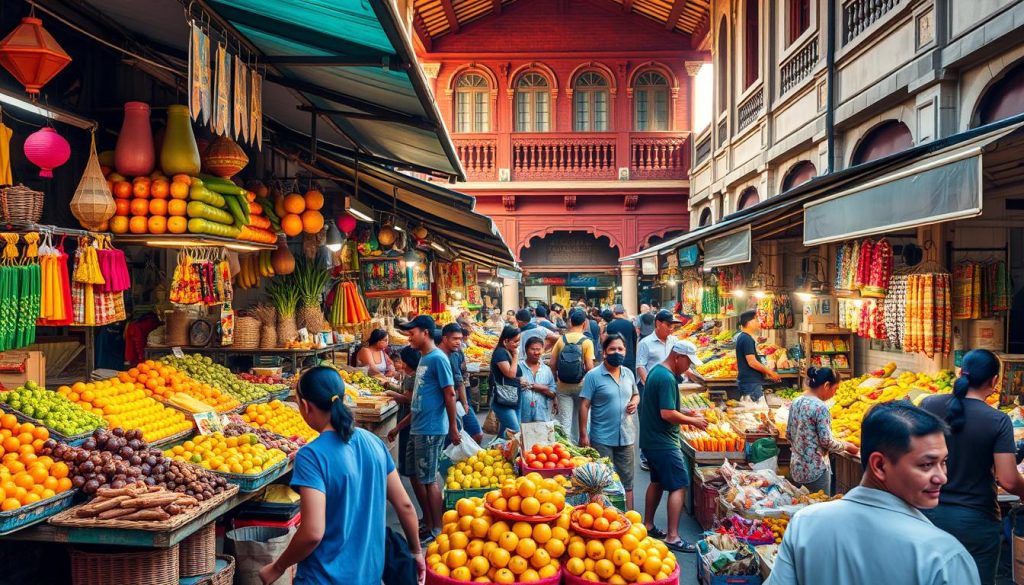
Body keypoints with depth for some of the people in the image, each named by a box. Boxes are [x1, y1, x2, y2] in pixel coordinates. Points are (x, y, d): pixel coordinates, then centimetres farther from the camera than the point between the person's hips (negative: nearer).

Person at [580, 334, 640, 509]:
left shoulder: (628, 373, 7)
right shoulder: (593, 375, -10)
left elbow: (636, 394, 22)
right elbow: (584, 406, -11)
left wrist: (634, 402, -2)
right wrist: (583, 435, -14)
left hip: (626, 436, 5)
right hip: (602, 438, -5)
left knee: (627, 480, 13)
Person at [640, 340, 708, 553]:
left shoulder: (657, 371, 11)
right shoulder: (667, 378, -21)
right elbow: (667, 414, -26)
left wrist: (686, 413, 12)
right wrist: (693, 421, -14)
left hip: (651, 440, 11)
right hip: (664, 442, -10)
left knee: (657, 482, 20)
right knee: (679, 486, -7)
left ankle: (648, 526, 29)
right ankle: (673, 537, -6)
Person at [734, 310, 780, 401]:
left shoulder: (742, 337, 15)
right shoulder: (747, 339, -17)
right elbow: (752, 362, -22)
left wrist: (767, 371, 20)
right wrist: (770, 372, -11)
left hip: (745, 381, 10)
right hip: (751, 383, -10)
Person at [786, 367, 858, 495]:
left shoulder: (796, 402, 4)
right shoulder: (820, 407, -18)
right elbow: (826, 441, -16)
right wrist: (846, 446, 0)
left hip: (796, 467, 8)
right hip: (816, 470, -8)